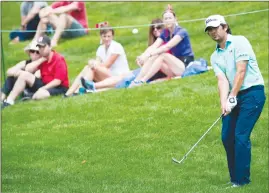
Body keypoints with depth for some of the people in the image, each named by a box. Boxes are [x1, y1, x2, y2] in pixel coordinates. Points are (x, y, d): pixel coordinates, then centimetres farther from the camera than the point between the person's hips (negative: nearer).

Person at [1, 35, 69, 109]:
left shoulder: (59, 60, -14)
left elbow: (58, 81, -18)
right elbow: (27, 70, -4)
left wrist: (43, 88, -20)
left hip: (59, 88, -8)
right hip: (44, 85, 8)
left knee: (40, 94, -41)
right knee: (23, 74, -7)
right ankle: (10, 100, -15)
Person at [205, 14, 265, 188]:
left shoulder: (240, 42, -7)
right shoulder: (215, 57, 12)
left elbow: (241, 71, -13)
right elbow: (222, 80, 0)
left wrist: (232, 98, -17)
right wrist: (223, 103, -17)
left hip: (252, 92, -7)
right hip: (234, 96, 7)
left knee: (241, 136, -13)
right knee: (227, 137, 2)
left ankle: (242, 179, -9)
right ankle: (235, 177, 12)